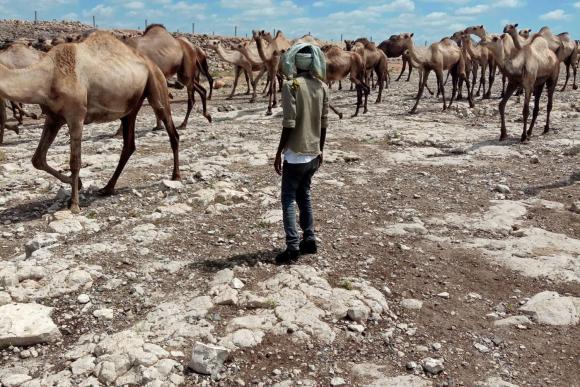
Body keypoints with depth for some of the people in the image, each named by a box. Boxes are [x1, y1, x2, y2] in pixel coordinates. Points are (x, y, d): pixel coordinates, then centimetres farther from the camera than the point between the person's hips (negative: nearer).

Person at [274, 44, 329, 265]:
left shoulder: (291, 85, -12)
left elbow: (289, 123, -17)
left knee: (288, 199, 2)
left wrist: (279, 152, -10)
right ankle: (309, 240, 22)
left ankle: (292, 247, -1)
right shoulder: (322, 87, 5)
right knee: (304, 195, 20)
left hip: (296, 153, -6)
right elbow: (324, 122, 8)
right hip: (313, 153, 6)